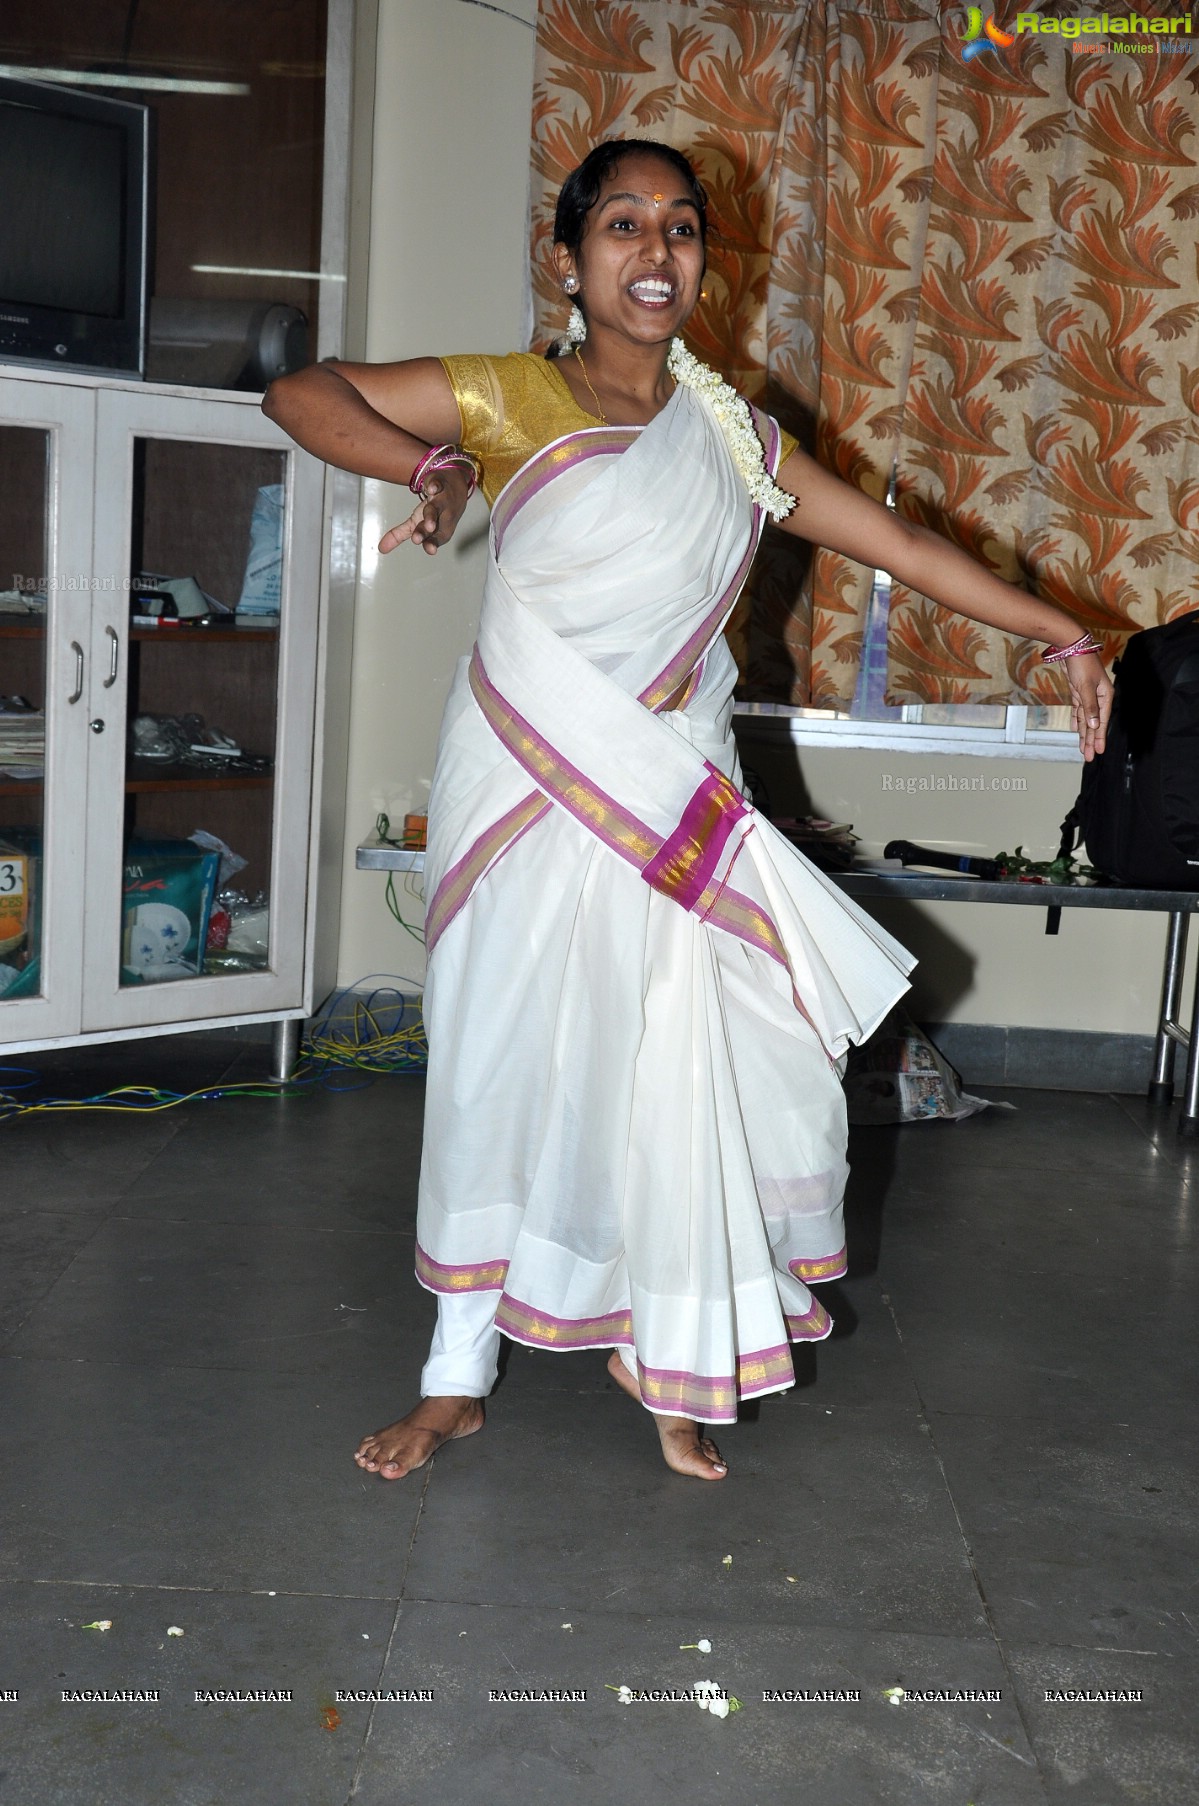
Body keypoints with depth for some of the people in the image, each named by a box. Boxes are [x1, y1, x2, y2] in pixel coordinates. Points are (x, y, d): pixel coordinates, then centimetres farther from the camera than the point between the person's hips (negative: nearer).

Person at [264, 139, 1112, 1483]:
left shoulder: (733, 442, 10)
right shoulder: (510, 399, 0)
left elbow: (902, 545, 13)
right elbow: (299, 393, 1)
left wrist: (1063, 634, 10)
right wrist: (429, 467, -16)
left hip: (665, 810, 3)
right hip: (523, 793, -2)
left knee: (673, 1075, 1)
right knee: (497, 1063, 2)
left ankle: (667, 1363, 21)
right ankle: (458, 1377, 18)